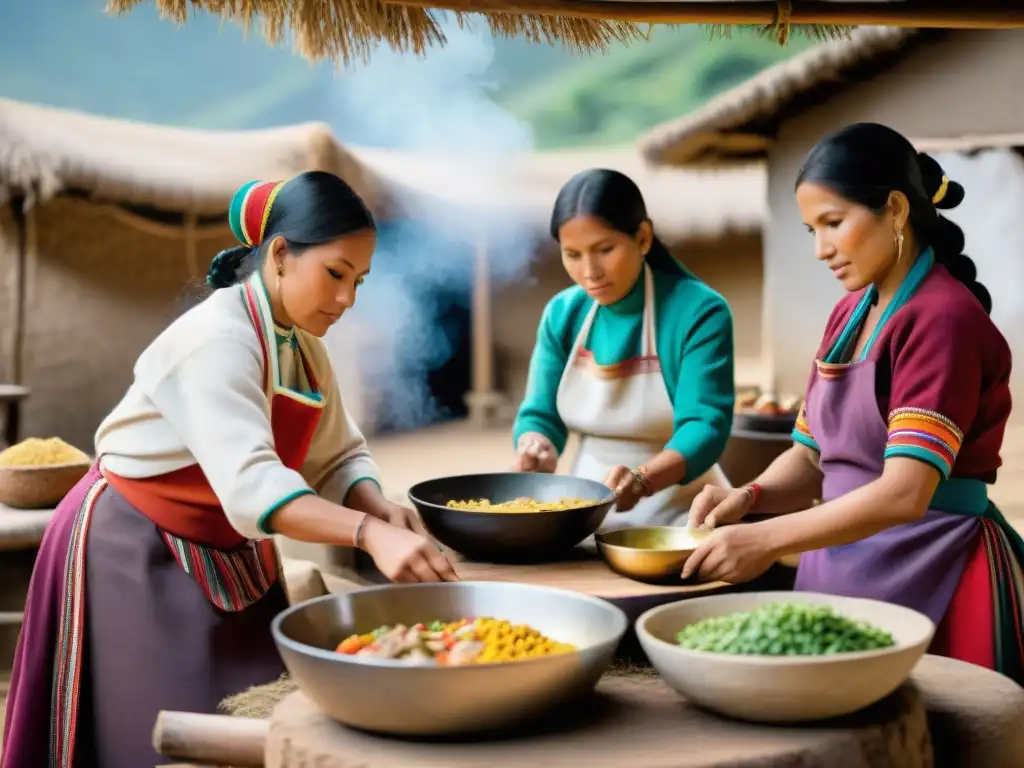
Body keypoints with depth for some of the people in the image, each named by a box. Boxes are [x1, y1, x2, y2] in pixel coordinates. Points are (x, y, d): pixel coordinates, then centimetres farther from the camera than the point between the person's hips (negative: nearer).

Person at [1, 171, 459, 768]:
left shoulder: (305, 350, 2)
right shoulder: (216, 339, -27)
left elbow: (338, 457, 3)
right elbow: (250, 485, -39)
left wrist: (376, 506, -19)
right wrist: (369, 534, -49)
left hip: (227, 552, 8)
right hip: (133, 552, -8)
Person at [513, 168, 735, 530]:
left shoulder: (699, 312, -12)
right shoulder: (562, 314, 3)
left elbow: (705, 424, -19)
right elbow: (541, 414, 5)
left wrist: (642, 479, -37)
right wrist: (536, 446, -18)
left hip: (674, 516, -5)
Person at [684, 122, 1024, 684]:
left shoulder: (944, 319, -16)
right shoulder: (849, 316, 10)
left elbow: (904, 493, -24)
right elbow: (812, 457, 12)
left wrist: (769, 540, -29)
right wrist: (750, 496, -8)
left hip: (931, 577, -7)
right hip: (843, 566, 7)